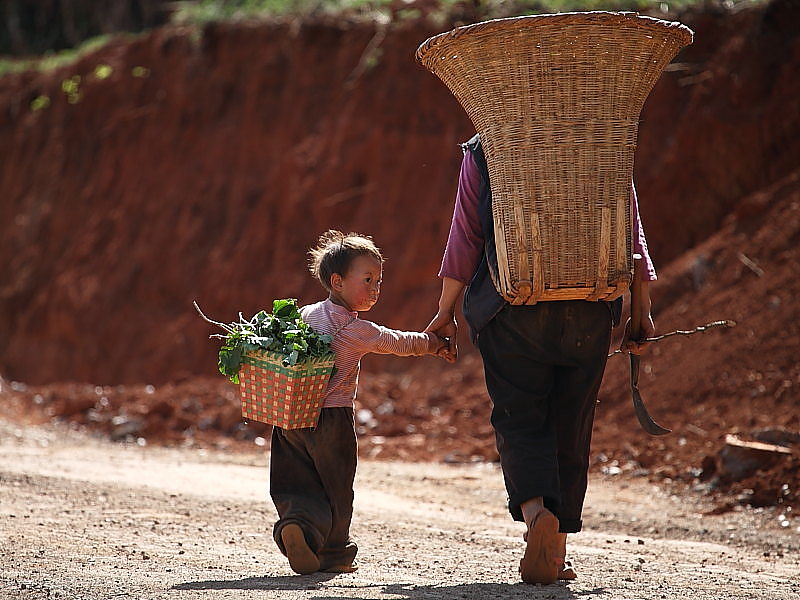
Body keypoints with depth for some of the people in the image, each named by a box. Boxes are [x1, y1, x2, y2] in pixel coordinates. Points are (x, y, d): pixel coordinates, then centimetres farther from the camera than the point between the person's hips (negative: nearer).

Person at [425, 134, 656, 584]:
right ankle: (556, 553, 10)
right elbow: (631, 233, 4)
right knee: (571, 428, 9)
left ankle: (536, 510, -25)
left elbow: (464, 237, 2)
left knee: (519, 421, 3)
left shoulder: (484, 151, 3)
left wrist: (446, 311, 8)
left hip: (513, 309, -2)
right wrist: (642, 310, 7)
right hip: (589, 313, 2)